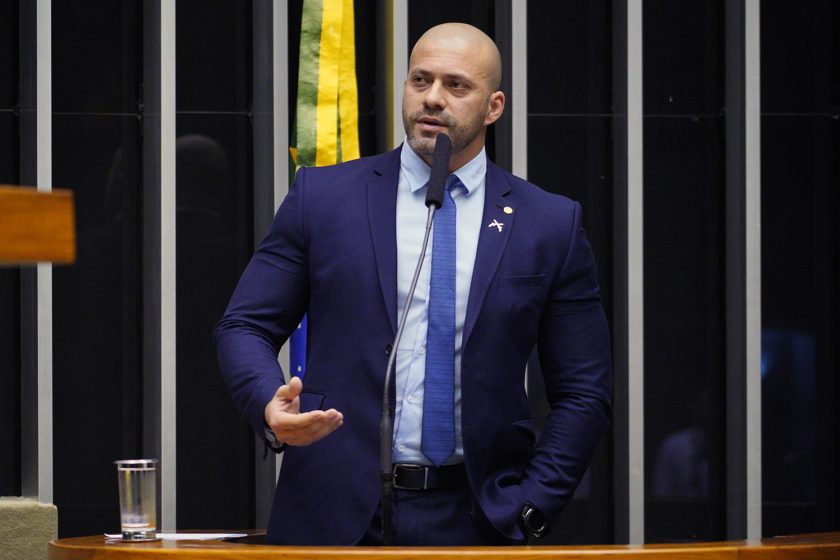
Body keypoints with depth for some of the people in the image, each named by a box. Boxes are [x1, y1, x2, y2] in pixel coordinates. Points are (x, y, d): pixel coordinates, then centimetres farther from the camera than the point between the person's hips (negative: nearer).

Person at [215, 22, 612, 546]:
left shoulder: (550, 224, 4)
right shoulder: (322, 196, 4)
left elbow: (584, 393, 5)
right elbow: (244, 326, 5)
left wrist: (528, 509, -6)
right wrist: (270, 407, -16)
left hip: (474, 520, 0)